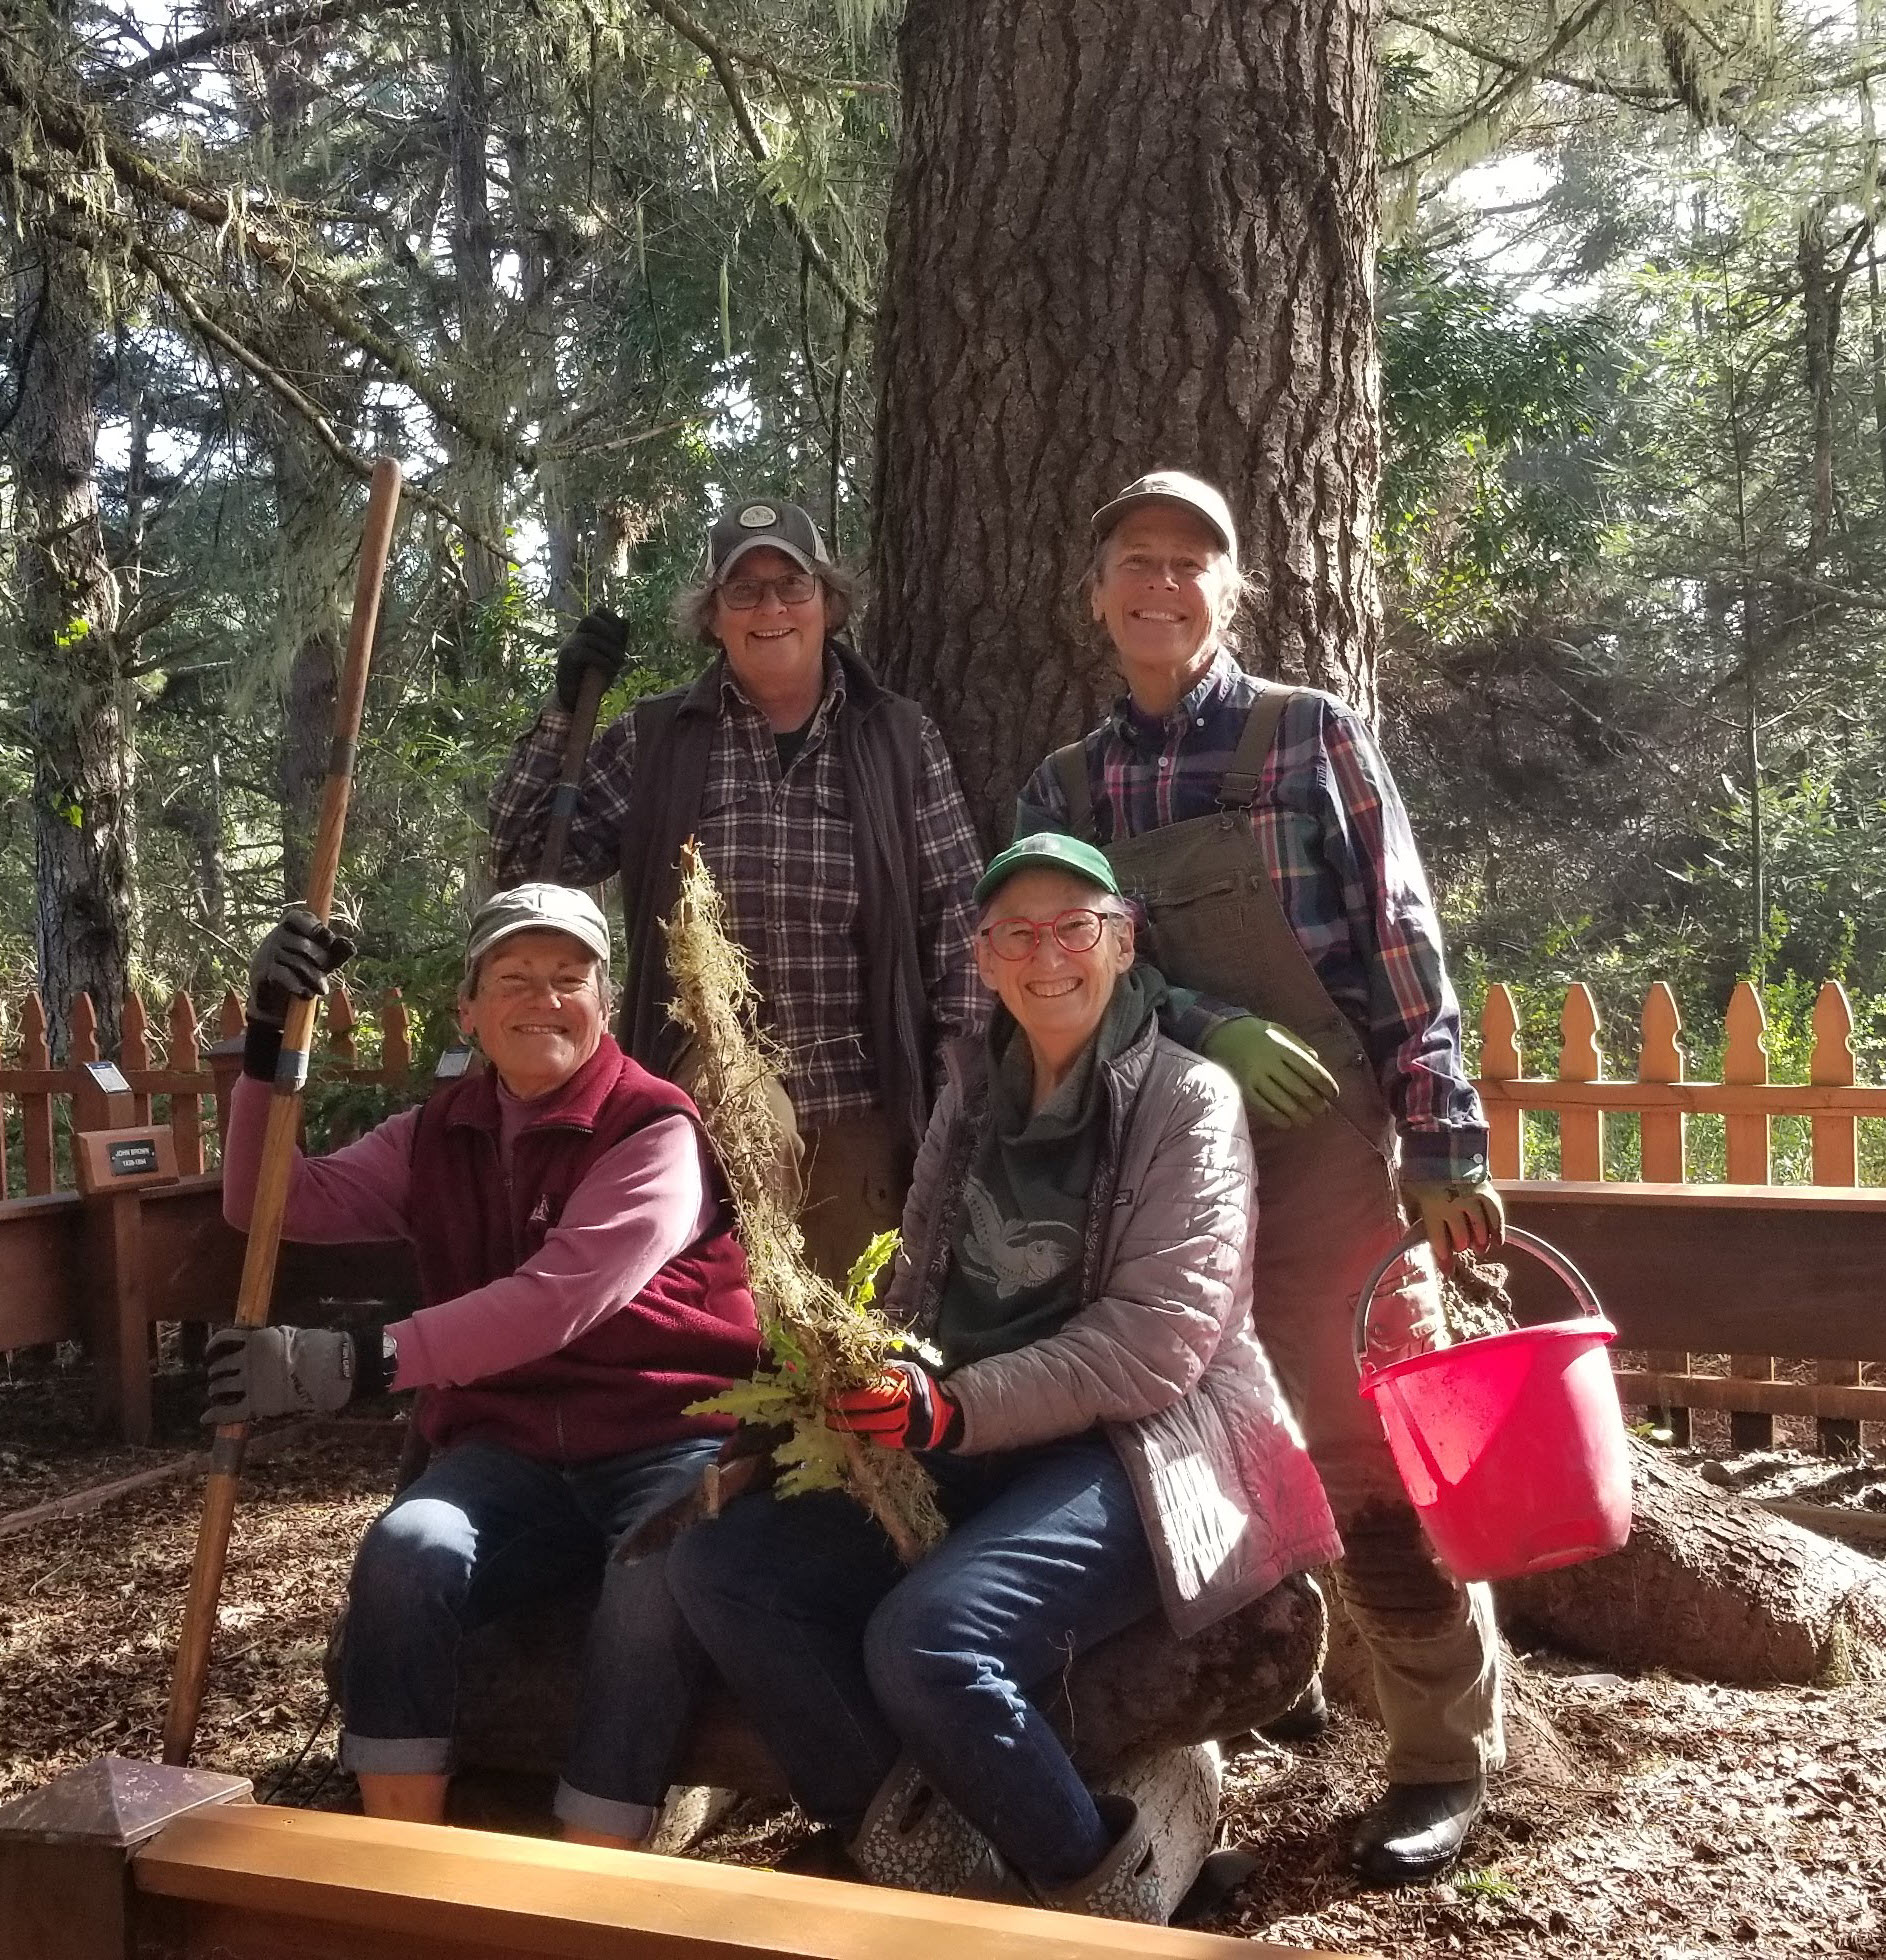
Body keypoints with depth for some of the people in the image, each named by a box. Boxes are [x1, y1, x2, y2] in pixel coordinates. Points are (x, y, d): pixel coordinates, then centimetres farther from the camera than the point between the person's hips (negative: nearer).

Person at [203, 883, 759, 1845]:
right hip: (512, 1449, 4)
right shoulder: (440, 1135, 12)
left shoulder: (656, 1130, -7)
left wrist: (359, 1362, -29)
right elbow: (271, 1208, 11)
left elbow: (555, 1301, -21)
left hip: (666, 1441, -4)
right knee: (408, 1549, -27)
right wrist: (268, 1039, -2)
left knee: (655, 1582, -34)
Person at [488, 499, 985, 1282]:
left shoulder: (900, 740, 3)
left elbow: (956, 923, 3)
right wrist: (564, 707, -2)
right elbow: (525, 863, 5)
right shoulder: (654, 740, 5)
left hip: (854, 1116, 0)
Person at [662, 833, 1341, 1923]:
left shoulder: (1188, 1098, -5)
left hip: (1136, 1453, -6)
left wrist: (954, 1410, -23)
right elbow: (921, 1292, 17)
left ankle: (1099, 1887, -3)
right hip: (970, 1453, 7)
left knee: (926, 1638, -30)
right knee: (718, 1564, -11)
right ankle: (915, 1837, -1)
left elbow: (1155, 1343, -14)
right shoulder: (973, 1096, 13)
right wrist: (867, 1384, -5)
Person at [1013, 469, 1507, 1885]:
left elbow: (1402, 948, -3)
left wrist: (1445, 1149, -9)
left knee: (1376, 1459, 0)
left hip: (1325, 1154, -3)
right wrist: (1200, 1028, -15)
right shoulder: (1064, 790, 9)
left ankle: (1448, 1756, 16)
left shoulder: (1315, 736, 0)